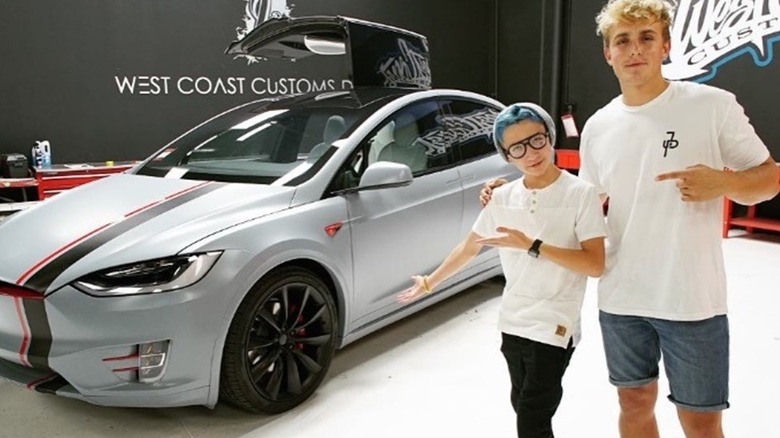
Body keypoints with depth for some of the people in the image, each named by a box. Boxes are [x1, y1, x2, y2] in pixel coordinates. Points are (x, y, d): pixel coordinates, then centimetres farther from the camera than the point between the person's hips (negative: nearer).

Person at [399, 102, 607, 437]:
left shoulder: (580, 194, -11)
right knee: (522, 408, 17)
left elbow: (595, 265, -17)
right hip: (512, 323, 5)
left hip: (554, 327, -5)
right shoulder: (502, 197, 3)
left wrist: (531, 245, -23)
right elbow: (468, 248, 15)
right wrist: (429, 283, 20)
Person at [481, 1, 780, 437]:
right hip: (620, 300, 4)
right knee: (635, 403, 19)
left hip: (693, 302, -3)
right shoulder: (597, 127, 5)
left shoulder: (713, 105, -7)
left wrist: (723, 182, -22)